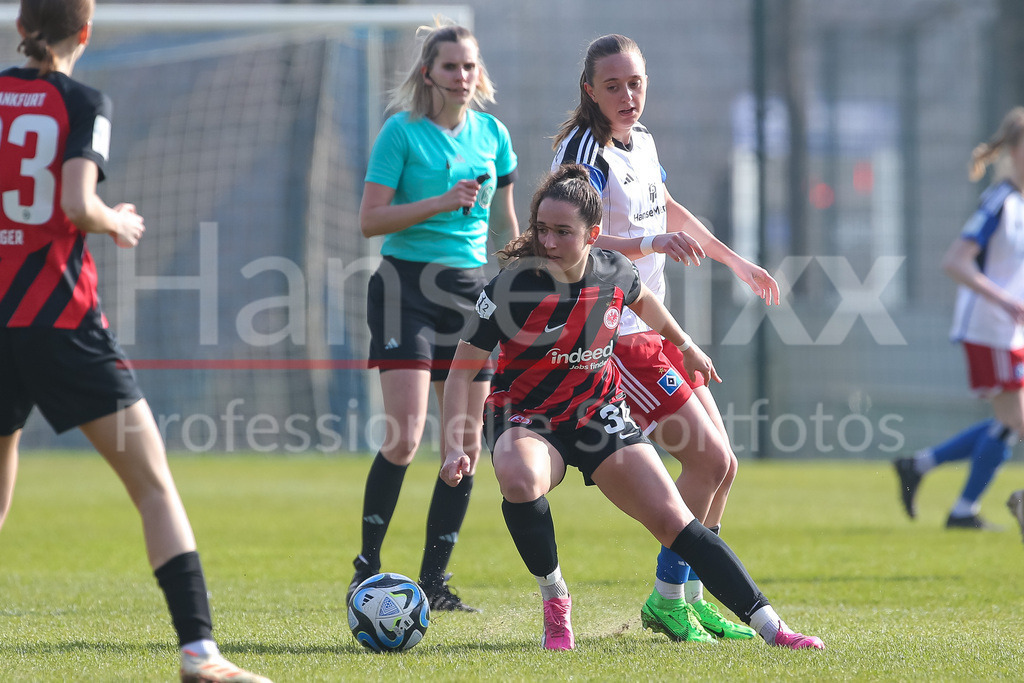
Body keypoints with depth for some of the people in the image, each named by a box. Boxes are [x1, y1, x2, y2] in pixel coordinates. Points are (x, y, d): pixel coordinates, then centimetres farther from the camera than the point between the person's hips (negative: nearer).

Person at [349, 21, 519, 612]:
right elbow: (371, 219, -9)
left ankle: (435, 579, 9)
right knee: (405, 436, -16)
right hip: (408, 282, -5)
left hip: (470, 289, 5)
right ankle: (368, 568, -3)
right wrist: (441, 203, -18)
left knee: (467, 443, 1)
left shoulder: (492, 133, 10)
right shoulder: (403, 131, -5)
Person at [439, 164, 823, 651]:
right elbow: (462, 371, -16)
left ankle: (770, 627, -7)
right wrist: (455, 447, -28)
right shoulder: (511, 287, -21)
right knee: (519, 479, -38)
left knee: (674, 520, -9)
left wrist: (686, 347, 32)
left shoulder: (614, 272, -9)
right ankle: (555, 601, -16)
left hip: (600, 418, 3)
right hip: (525, 419, -3)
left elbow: (643, 301, 18)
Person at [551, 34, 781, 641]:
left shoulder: (641, 141, 11)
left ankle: (691, 598, 20)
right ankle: (667, 599, -3)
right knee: (710, 459, -13)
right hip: (614, 335, -9)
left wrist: (737, 261, 37)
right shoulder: (585, 149, -16)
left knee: (722, 465, 10)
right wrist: (649, 243, -44)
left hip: (654, 326, 9)